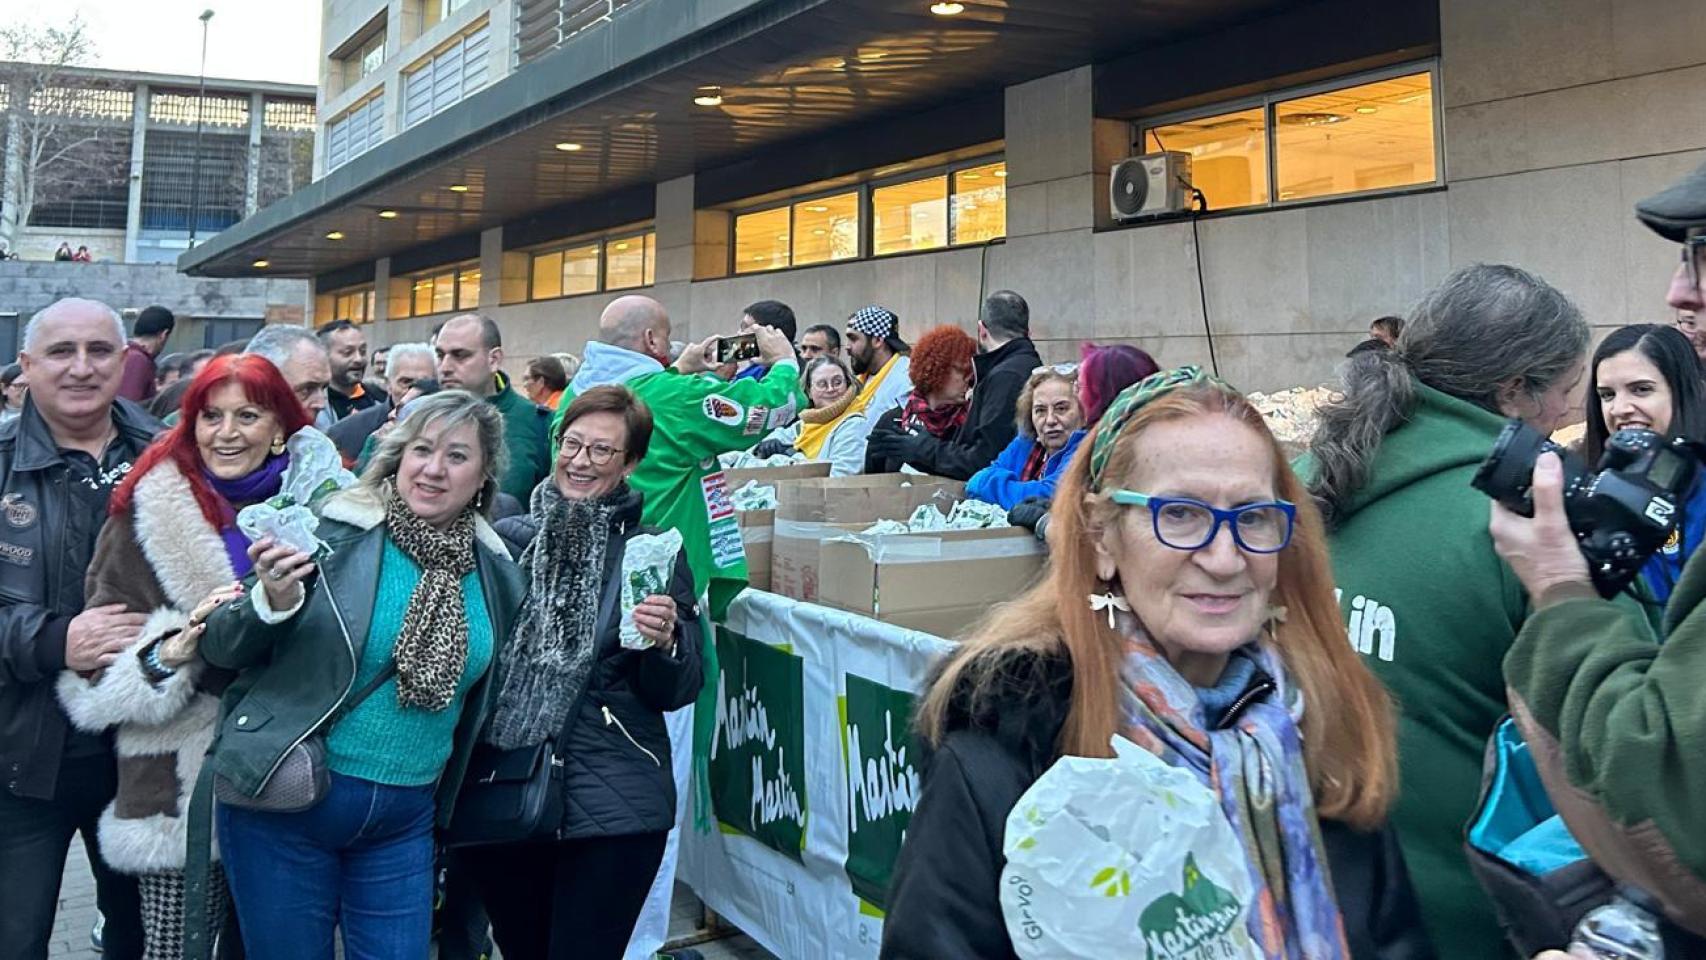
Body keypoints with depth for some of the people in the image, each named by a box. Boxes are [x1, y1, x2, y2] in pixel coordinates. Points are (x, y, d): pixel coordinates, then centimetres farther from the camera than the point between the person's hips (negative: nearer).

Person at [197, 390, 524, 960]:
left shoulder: (494, 570, 3)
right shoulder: (329, 533, -11)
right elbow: (219, 649, -8)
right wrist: (272, 604, -27)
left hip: (406, 820, 4)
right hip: (285, 804, -3)